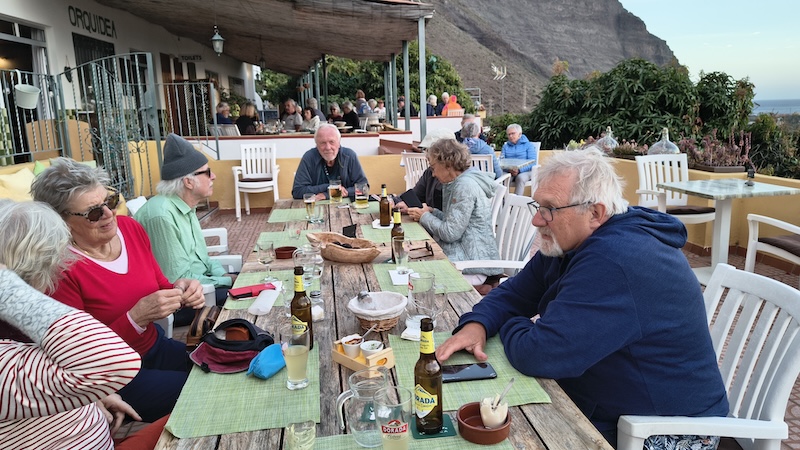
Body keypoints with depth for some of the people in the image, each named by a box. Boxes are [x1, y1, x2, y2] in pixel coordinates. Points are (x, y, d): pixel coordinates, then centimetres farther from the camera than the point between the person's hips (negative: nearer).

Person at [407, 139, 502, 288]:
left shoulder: (465, 186, -17)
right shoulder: (461, 182, 14)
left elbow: (450, 233, -18)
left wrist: (425, 217, -4)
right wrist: (431, 212, 4)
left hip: (472, 259, -10)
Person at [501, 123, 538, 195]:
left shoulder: (529, 145, 9)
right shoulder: (506, 146, 20)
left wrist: (519, 170, -21)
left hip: (525, 171, -2)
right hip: (509, 171, 2)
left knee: (520, 178, -37)